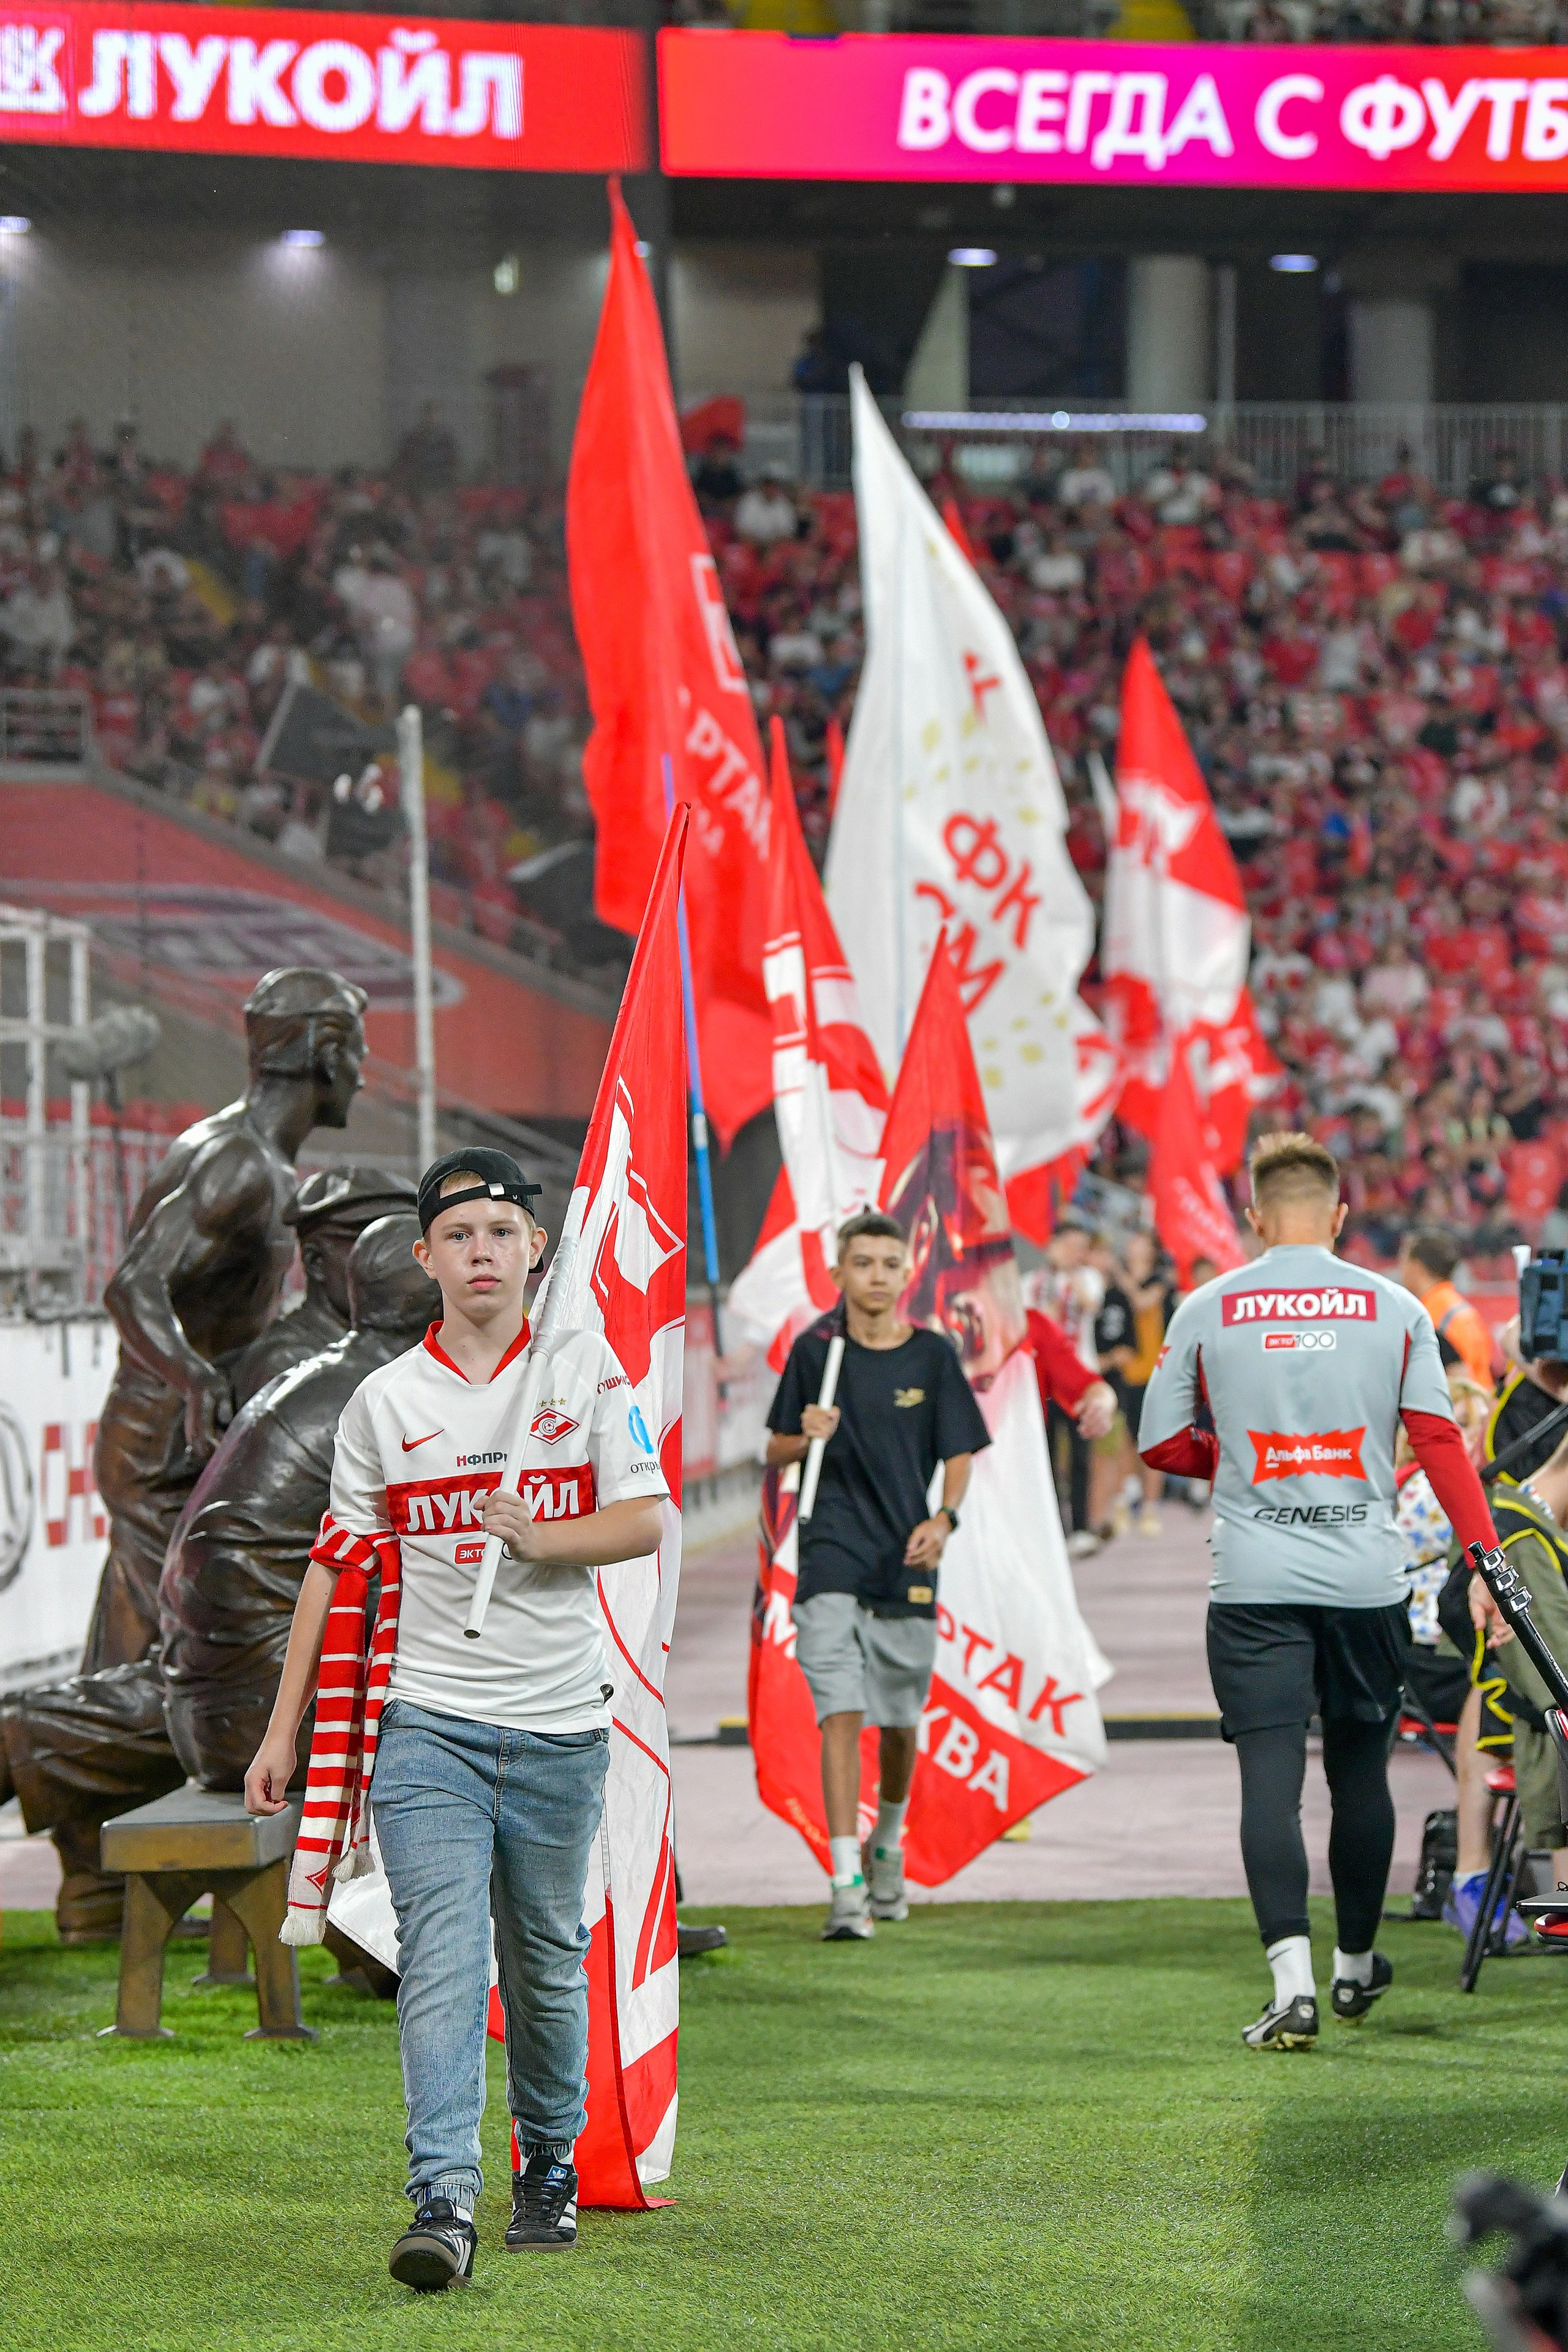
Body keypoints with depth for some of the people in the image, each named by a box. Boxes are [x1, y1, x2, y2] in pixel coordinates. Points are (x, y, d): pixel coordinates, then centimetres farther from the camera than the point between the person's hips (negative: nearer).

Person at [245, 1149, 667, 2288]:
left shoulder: (588, 1368, 4)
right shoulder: (385, 1400, 5)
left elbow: (645, 1520, -1)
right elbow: (336, 1564, 8)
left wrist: (537, 1539, -20)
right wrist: (286, 1729, 6)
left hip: (558, 1725, 1)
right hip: (429, 1724, -1)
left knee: (547, 1960, 10)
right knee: (442, 1953, -14)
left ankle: (550, 2160, 30)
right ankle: (444, 2199, -22)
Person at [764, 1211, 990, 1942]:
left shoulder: (932, 1355, 4)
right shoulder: (815, 1350, 3)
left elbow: (960, 1455, 6)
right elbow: (777, 1452, 10)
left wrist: (943, 1518, -12)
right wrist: (807, 1438, -13)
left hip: (907, 1560, 2)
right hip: (832, 1556, -2)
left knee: (899, 1718, 13)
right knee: (840, 1713, -14)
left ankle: (887, 1846, 40)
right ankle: (847, 1885, -18)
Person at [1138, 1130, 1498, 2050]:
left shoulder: (1206, 1311, 2)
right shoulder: (1395, 1308, 2)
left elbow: (1161, 1445, 8)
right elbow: (1440, 1440, -2)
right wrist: (1485, 1559, -1)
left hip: (1255, 1584, -1)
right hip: (1367, 1578, 1)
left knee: (1271, 1779, -4)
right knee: (1361, 1773, 14)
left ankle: (1293, 1983, -17)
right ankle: (1357, 1965, 29)